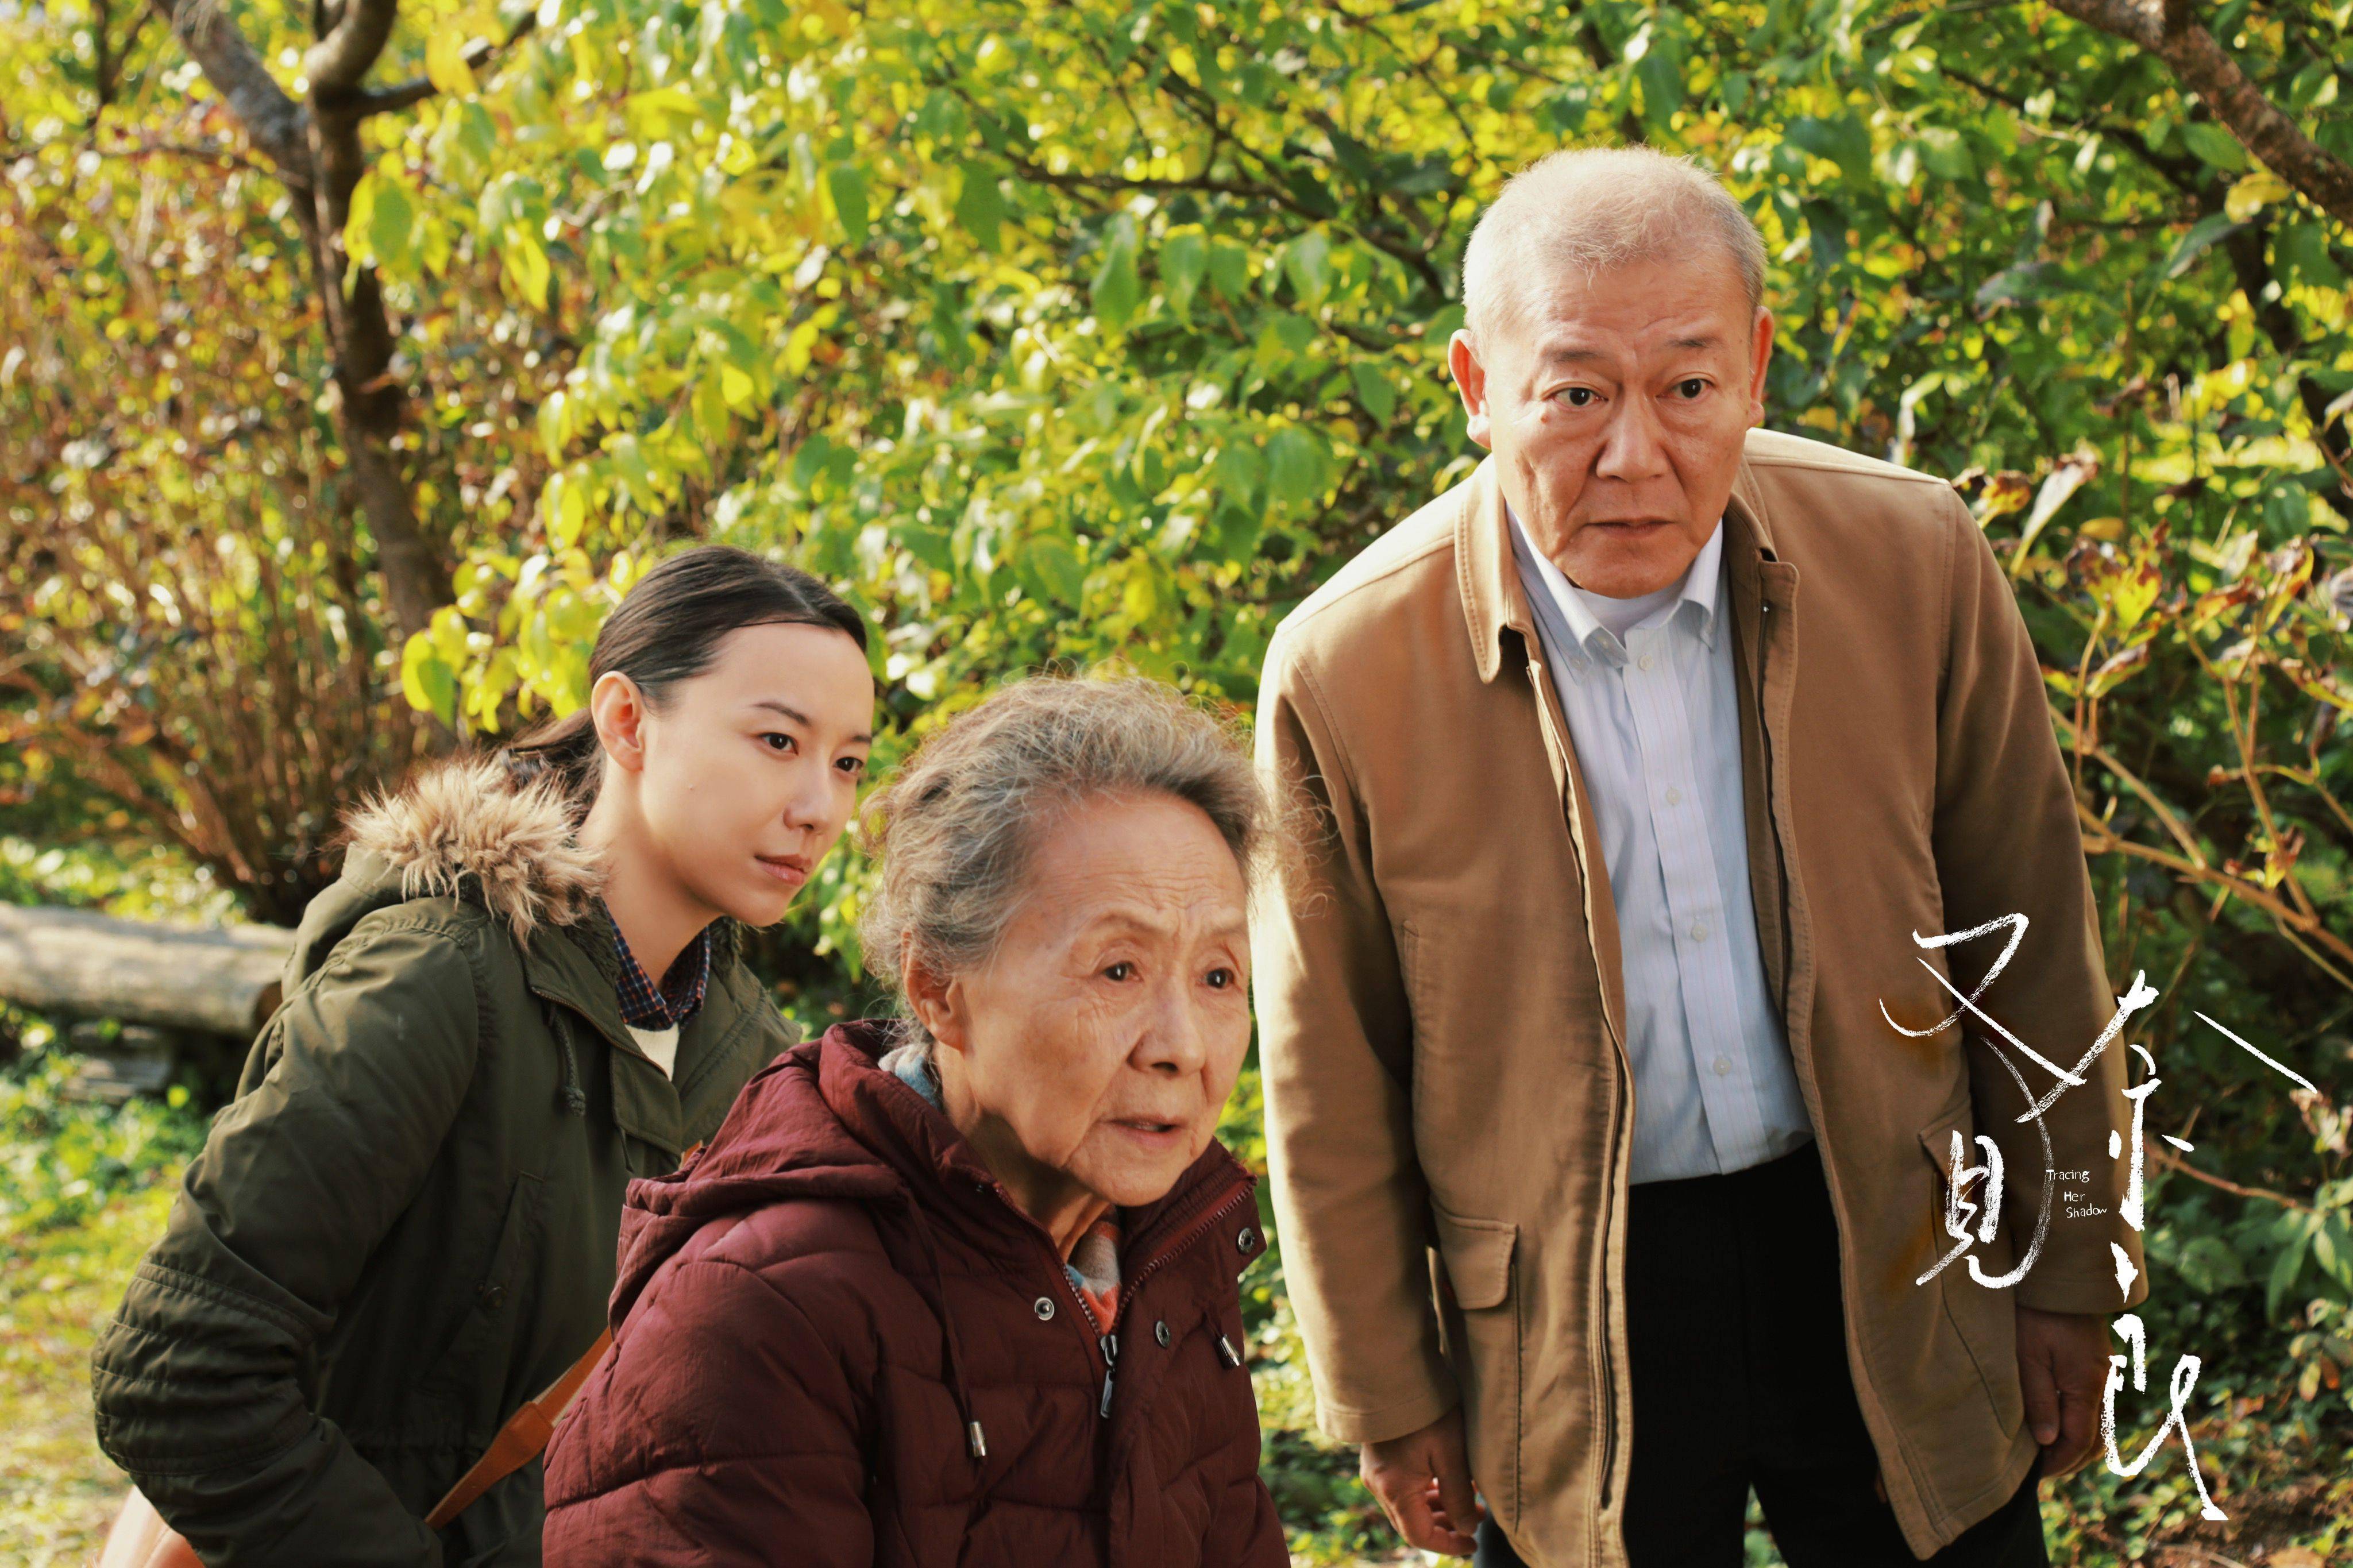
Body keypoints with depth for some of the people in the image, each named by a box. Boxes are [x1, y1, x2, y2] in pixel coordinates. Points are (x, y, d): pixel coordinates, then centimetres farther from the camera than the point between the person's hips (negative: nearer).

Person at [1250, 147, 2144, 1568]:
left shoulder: (1914, 561, -11)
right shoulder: (1344, 672, -16)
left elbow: (2032, 952, 0)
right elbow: (1332, 1093, -5)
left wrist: (2070, 1274, 6)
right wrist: (1392, 1403, 2)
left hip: (1889, 1262, 2)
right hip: (1567, 1314, -1)